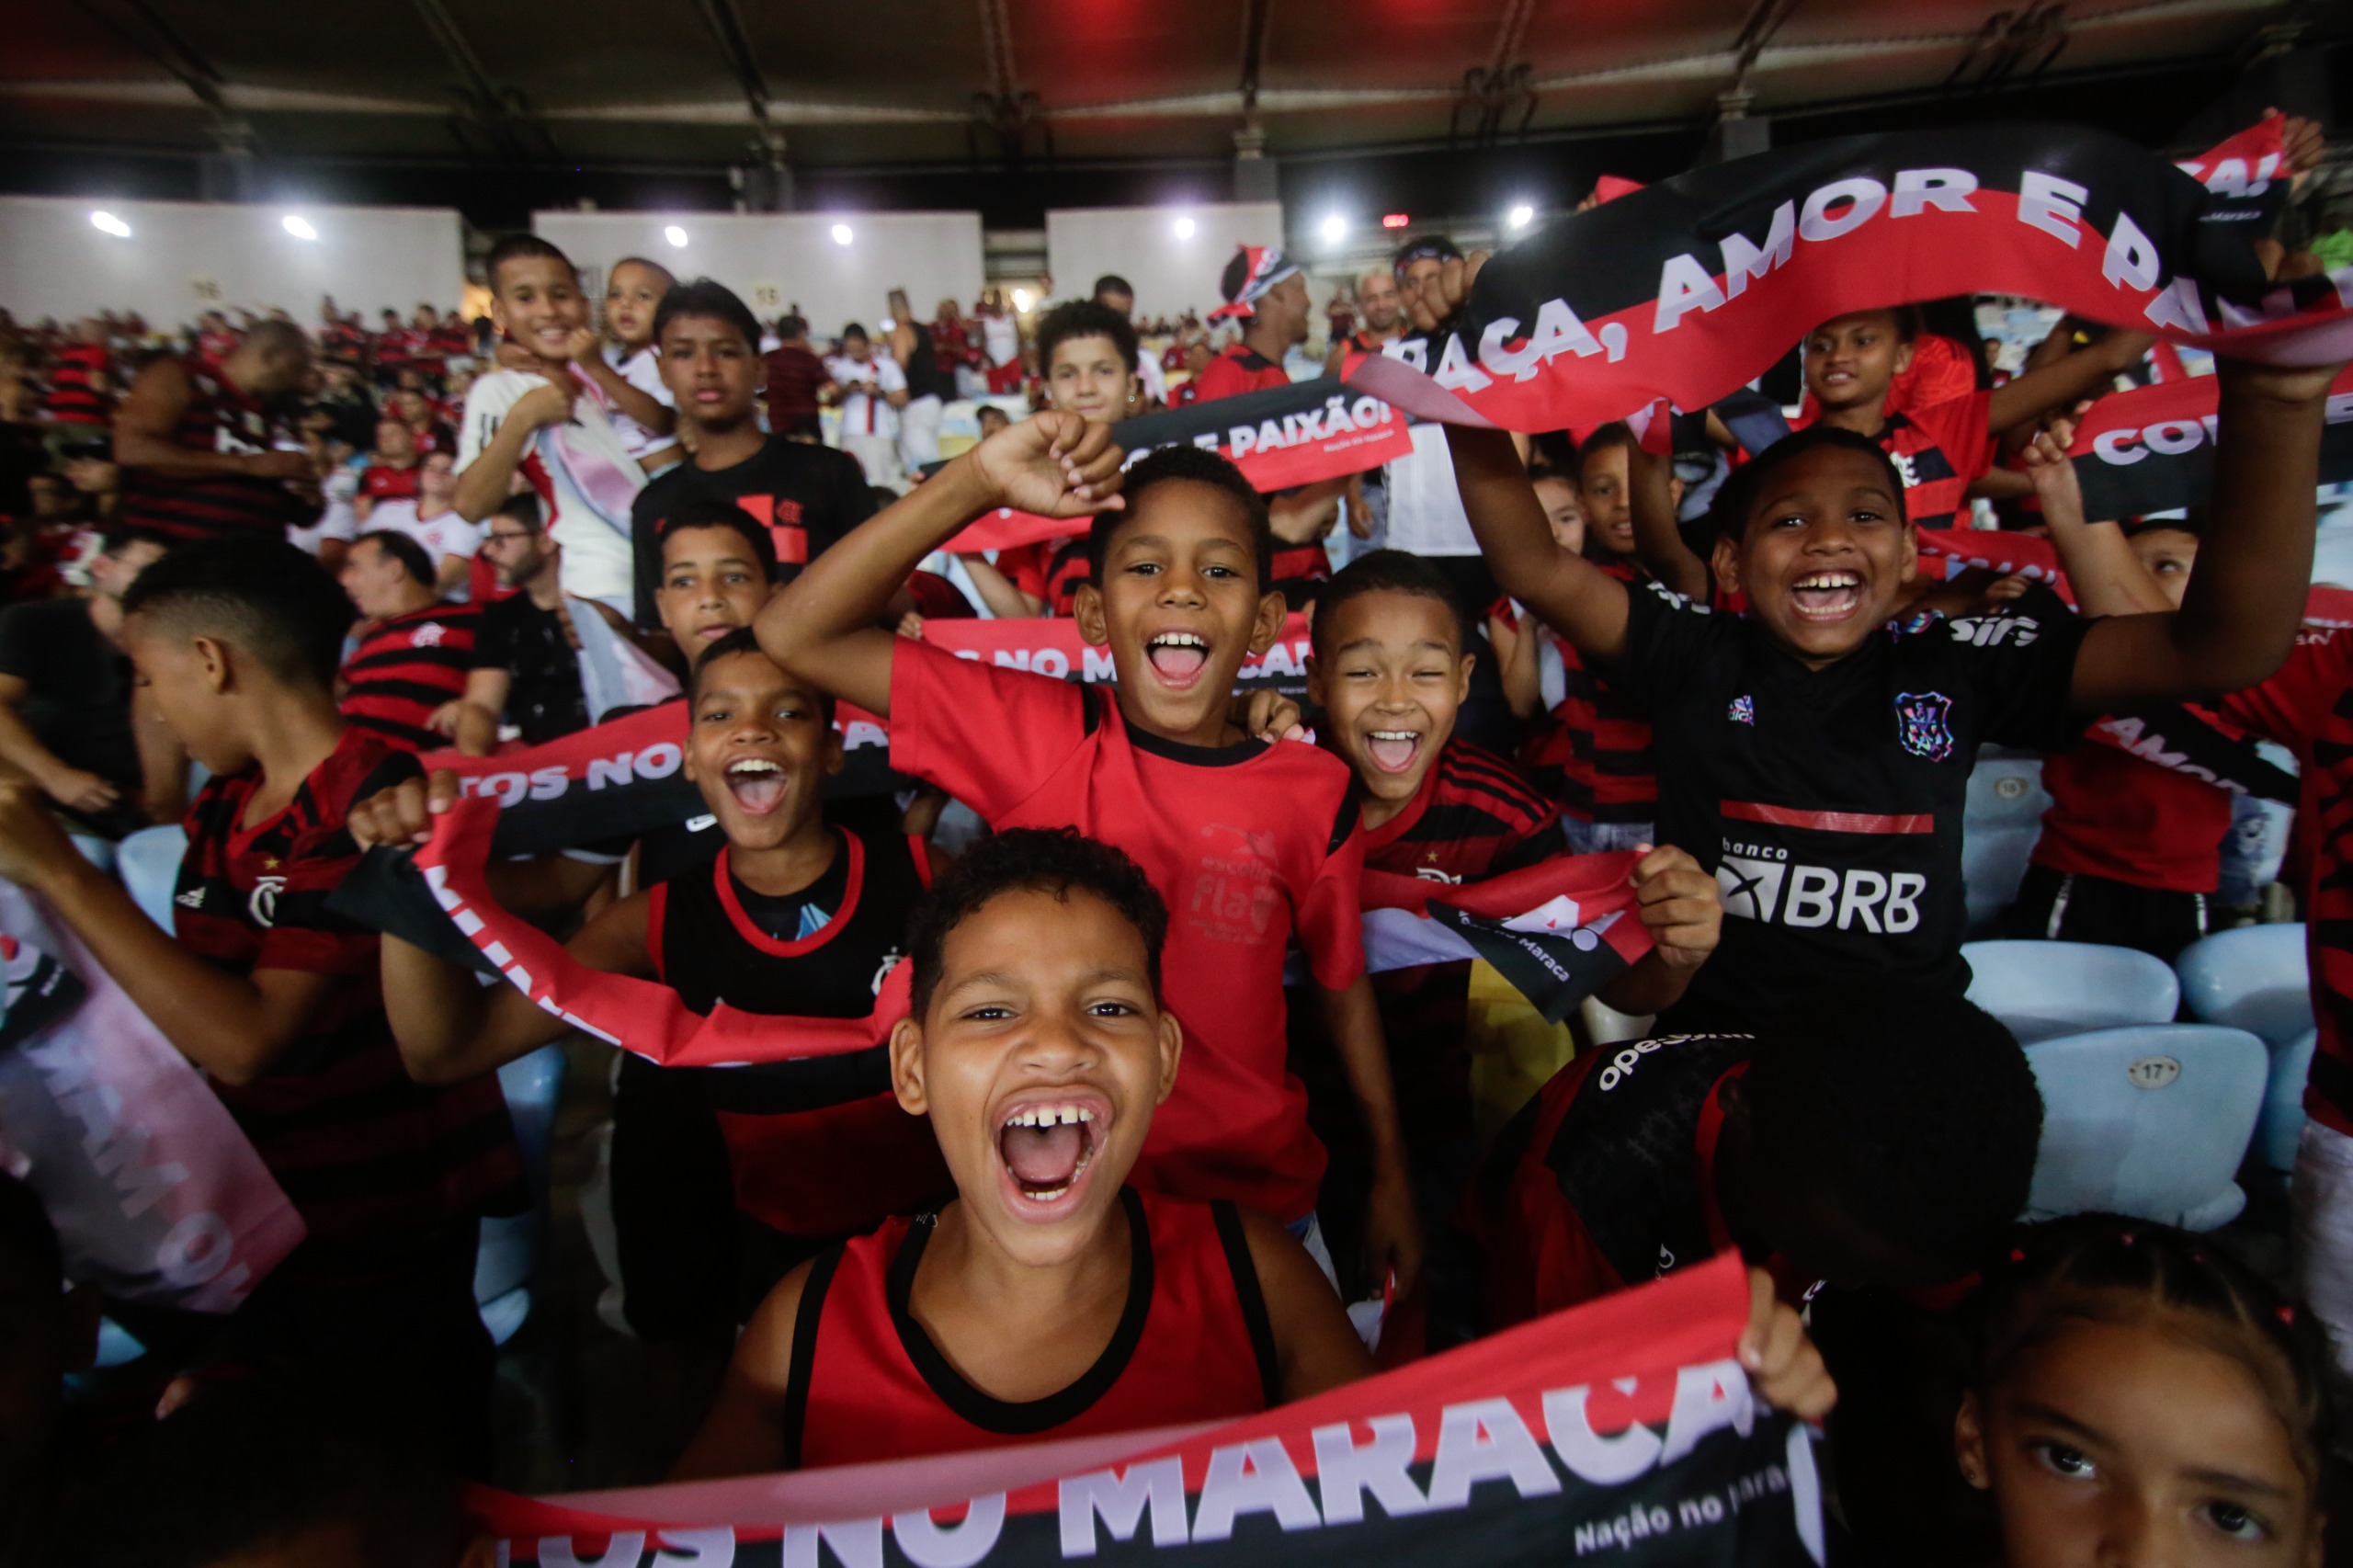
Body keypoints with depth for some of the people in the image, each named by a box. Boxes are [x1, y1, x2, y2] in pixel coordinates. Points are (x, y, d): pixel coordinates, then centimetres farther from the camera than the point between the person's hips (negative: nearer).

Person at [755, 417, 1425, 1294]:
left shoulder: (1314, 793, -12)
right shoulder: (1042, 738, -15)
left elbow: (1343, 983, 2)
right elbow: (796, 637, -19)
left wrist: (1391, 1176, 11)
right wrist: (980, 482, -28)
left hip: (1256, 1192, 1)